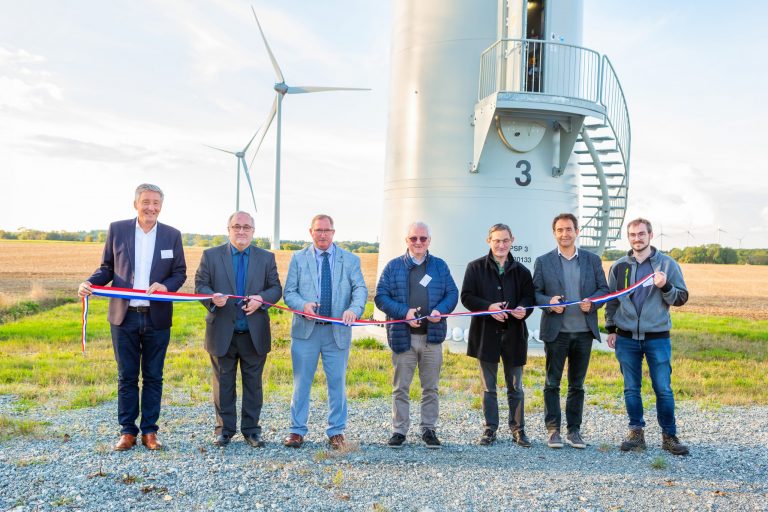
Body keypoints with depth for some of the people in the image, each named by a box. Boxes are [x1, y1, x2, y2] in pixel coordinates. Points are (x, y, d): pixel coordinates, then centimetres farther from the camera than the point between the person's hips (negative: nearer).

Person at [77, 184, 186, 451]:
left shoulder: (172, 235, 3)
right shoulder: (117, 229, 2)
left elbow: (180, 273, 5)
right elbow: (107, 267, 7)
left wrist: (166, 285, -16)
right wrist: (90, 282, -12)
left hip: (157, 318, 0)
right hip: (124, 317, 0)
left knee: (153, 377, 8)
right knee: (126, 377, 8)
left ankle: (149, 431, 19)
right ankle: (128, 431, 18)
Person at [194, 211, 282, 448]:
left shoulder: (266, 258, 7)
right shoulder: (211, 255, 4)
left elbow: (276, 288, 5)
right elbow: (200, 284, 1)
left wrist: (261, 299, -16)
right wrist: (212, 298, -20)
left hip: (255, 334, 1)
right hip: (222, 333, -1)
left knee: (253, 383, 8)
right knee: (223, 383, 8)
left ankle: (251, 429, 19)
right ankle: (224, 429, 20)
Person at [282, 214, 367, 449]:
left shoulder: (350, 260, 6)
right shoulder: (298, 259, 7)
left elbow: (360, 289, -4)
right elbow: (289, 292, 3)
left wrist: (354, 309, -25)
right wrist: (303, 305, -19)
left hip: (338, 331, 0)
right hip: (306, 330, 0)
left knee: (337, 383, 7)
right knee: (301, 382, 6)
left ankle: (336, 432, 19)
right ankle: (297, 430, 17)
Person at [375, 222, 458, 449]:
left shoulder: (440, 266, 10)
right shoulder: (394, 266, 4)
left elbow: (452, 293, 8)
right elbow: (381, 296, -1)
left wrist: (441, 310, -12)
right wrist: (404, 312, -15)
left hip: (432, 336, 2)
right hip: (402, 336, -1)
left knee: (430, 387, 9)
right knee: (400, 387, 5)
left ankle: (428, 429, 21)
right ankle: (399, 430, 15)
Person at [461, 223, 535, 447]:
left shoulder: (521, 271, 6)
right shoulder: (476, 268, 1)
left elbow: (529, 297, 6)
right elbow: (467, 296, -4)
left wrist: (523, 309, -17)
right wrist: (488, 307, -20)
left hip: (514, 334, 1)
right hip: (486, 334, -1)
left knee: (515, 387, 10)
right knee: (488, 387, 9)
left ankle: (518, 429, 20)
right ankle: (490, 429, 18)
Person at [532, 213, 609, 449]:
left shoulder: (592, 260, 8)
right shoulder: (543, 261, 4)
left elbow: (604, 289, 8)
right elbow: (535, 293, 2)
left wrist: (592, 302, -12)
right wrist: (549, 302, -18)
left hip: (584, 332, 2)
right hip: (556, 331, -1)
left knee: (577, 384, 10)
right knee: (552, 383, 3)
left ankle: (574, 430, 18)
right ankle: (553, 430, 11)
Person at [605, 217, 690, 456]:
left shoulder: (667, 264, 1)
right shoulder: (619, 266, 7)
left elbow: (681, 298, 1)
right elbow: (611, 300, 14)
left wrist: (665, 287, -18)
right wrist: (610, 329, 9)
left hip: (657, 338, -2)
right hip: (626, 338, 2)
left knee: (663, 389, -1)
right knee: (631, 389, 8)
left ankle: (669, 435, 12)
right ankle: (636, 432, 19)